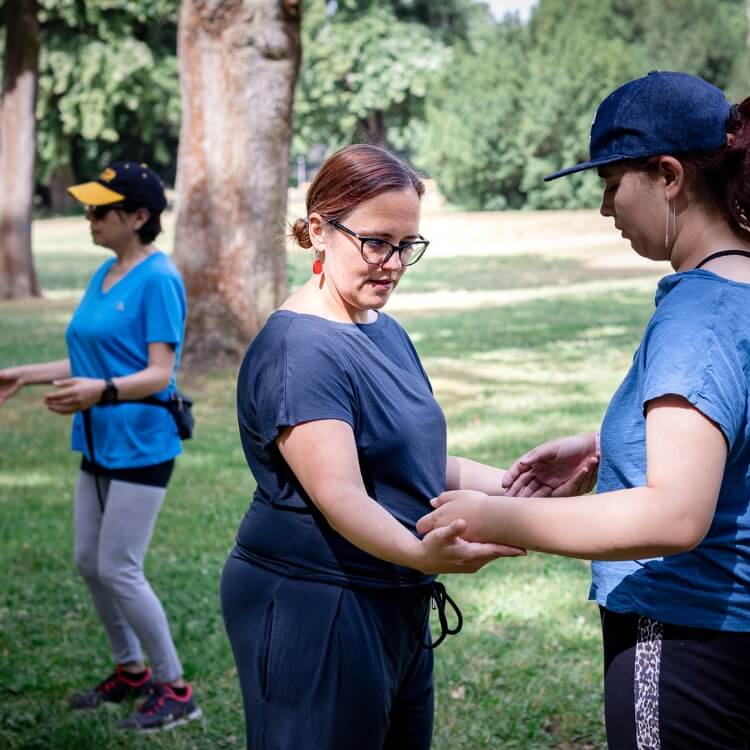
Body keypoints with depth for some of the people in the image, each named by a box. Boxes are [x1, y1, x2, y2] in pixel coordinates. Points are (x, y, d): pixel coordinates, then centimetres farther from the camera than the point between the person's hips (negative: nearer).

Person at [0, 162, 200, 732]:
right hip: (99, 445, 9)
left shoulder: (159, 279, -15)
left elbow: (159, 374, -21)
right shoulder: (104, 275, 10)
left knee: (118, 569, -5)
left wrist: (103, 391, -37)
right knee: (89, 563, 13)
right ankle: (131, 671, 31)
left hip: (141, 446, -9)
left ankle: (174, 690, 11)